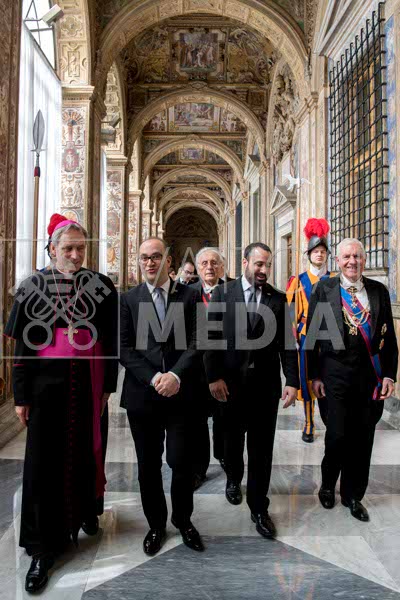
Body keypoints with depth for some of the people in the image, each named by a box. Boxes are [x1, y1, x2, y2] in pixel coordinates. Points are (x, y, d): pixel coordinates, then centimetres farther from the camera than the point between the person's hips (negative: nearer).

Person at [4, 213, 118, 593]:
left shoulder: (101, 286, 1)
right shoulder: (33, 287, 0)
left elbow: (110, 340, 3)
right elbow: (23, 345, 0)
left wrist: (108, 385, 0)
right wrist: (21, 396, -2)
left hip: (88, 381, 1)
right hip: (47, 382, -1)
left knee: (87, 448, 13)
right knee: (44, 458, 4)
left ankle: (86, 510, 41)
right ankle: (44, 547, 18)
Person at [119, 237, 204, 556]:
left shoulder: (190, 296, 2)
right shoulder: (129, 299, 4)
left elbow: (196, 342, -4)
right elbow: (125, 348, -2)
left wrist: (175, 375, -17)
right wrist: (152, 378, -14)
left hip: (180, 394, -1)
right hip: (142, 395, 1)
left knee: (181, 462, 2)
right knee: (148, 466, 13)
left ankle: (183, 520, 30)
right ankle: (156, 524, 35)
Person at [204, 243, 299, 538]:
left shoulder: (279, 298, 2)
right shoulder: (222, 293, -2)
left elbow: (287, 342, -1)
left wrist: (292, 381, -8)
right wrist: (214, 377, -12)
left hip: (266, 384, 0)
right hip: (230, 383, 0)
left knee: (262, 448, 7)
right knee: (233, 439, 20)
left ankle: (259, 507, 24)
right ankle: (234, 479, 48)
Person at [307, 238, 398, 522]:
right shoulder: (324, 290, -2)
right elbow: (313, 335, -1)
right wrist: (315, 376, -3)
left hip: (372, 374, 3)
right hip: (337, 373, -2)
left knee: (363, 437, 11)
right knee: (338, 435, 2)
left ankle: (353, 495, 32)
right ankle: (328, 484, 31)